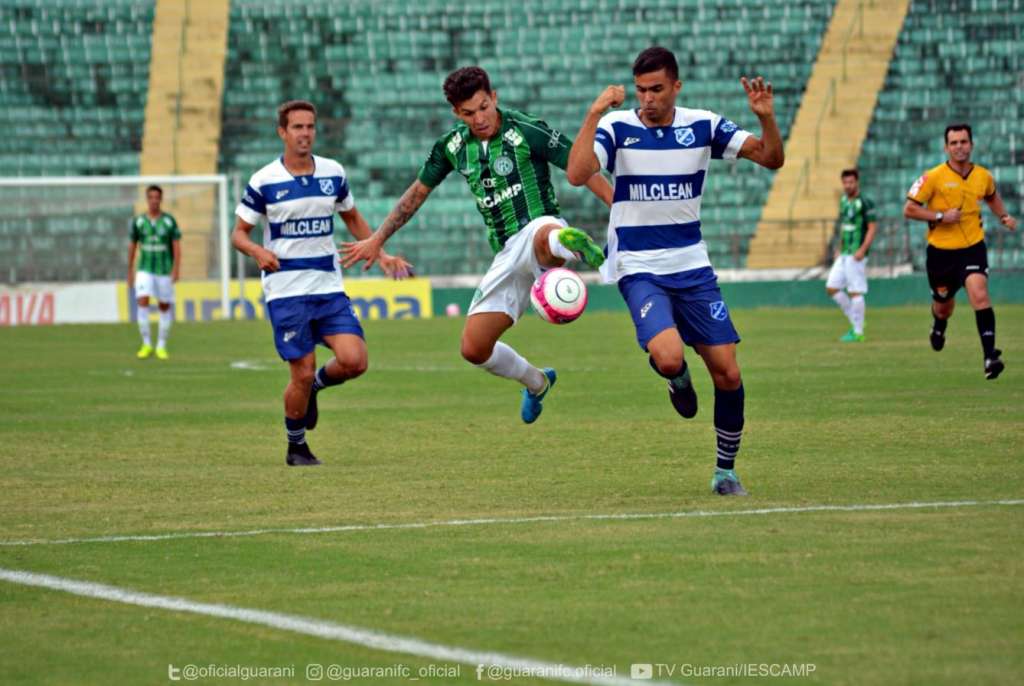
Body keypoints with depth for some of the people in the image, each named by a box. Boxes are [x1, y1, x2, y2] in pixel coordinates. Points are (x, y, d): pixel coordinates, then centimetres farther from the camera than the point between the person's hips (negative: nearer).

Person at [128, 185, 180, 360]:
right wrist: (130, 272, 11)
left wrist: (176, 269, -12)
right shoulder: (138, 221, 3)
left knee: (164, 306, 4)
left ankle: (161, 346, 14)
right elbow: (132, 247, 11)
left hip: (165, 271, 0)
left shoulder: (169, 221, -2)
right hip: (144, 270, 0)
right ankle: (146, 344, -8)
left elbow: (176, 246, -2)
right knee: (142, 301, -15)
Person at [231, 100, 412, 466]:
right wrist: (258, 251, -21)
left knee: (354, 360, -13)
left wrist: (382, 254, 10)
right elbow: (239, 233, 0)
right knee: (302, 374, -6)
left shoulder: (333, 173, 5)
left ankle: (317, 383, 21)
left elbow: (353, 219, 21)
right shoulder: (264, 181, -5)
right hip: (286, 292, -3)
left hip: (330, 289, 3)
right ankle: (296, 446, 18)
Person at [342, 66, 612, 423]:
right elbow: (418, 192, 22)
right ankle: (537, 382, 29)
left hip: (539, 228, -6)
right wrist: (376, 240, 24)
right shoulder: (452, 146, 7)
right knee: (474, 348, 4)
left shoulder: (526, 131, -11)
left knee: (546, 237, -46)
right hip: (507, 255, 6)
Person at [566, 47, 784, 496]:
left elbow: (771, 158, 0)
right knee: (668, 357, -27)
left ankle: (726, 470, 17)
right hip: (638, 269, -3)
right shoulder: (617, 127, -7)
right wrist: (595, 113, -29)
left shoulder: (703, 126, 0)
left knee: (727, 371, -2)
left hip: (692, 265, 3)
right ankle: (678, 380, 12)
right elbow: (577, 174, -24)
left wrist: (766, 117, -19)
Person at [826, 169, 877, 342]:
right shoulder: (844, 201, 14)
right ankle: (855, 320, 18)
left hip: (856, 256, -9)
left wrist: (862, 250, -20)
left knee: (855, 292, -7)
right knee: (832, 288, 6)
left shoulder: (864, 203, -10)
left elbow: (872, 227, -12)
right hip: (843, 255, 9)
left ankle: (858, 332, 0)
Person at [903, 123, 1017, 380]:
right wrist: (940, 216, -19)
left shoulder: (983, 176, 2)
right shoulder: (934, 177, -10)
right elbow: (909, 209, -8)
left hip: (972, 247, 0)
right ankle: (938, 328, 54)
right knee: (944, 305, 15)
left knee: (979, 295, -22)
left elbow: (992, 197, 26)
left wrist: (1003, 216, 9)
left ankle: (990, 356, -26)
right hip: (941, 250, 0)